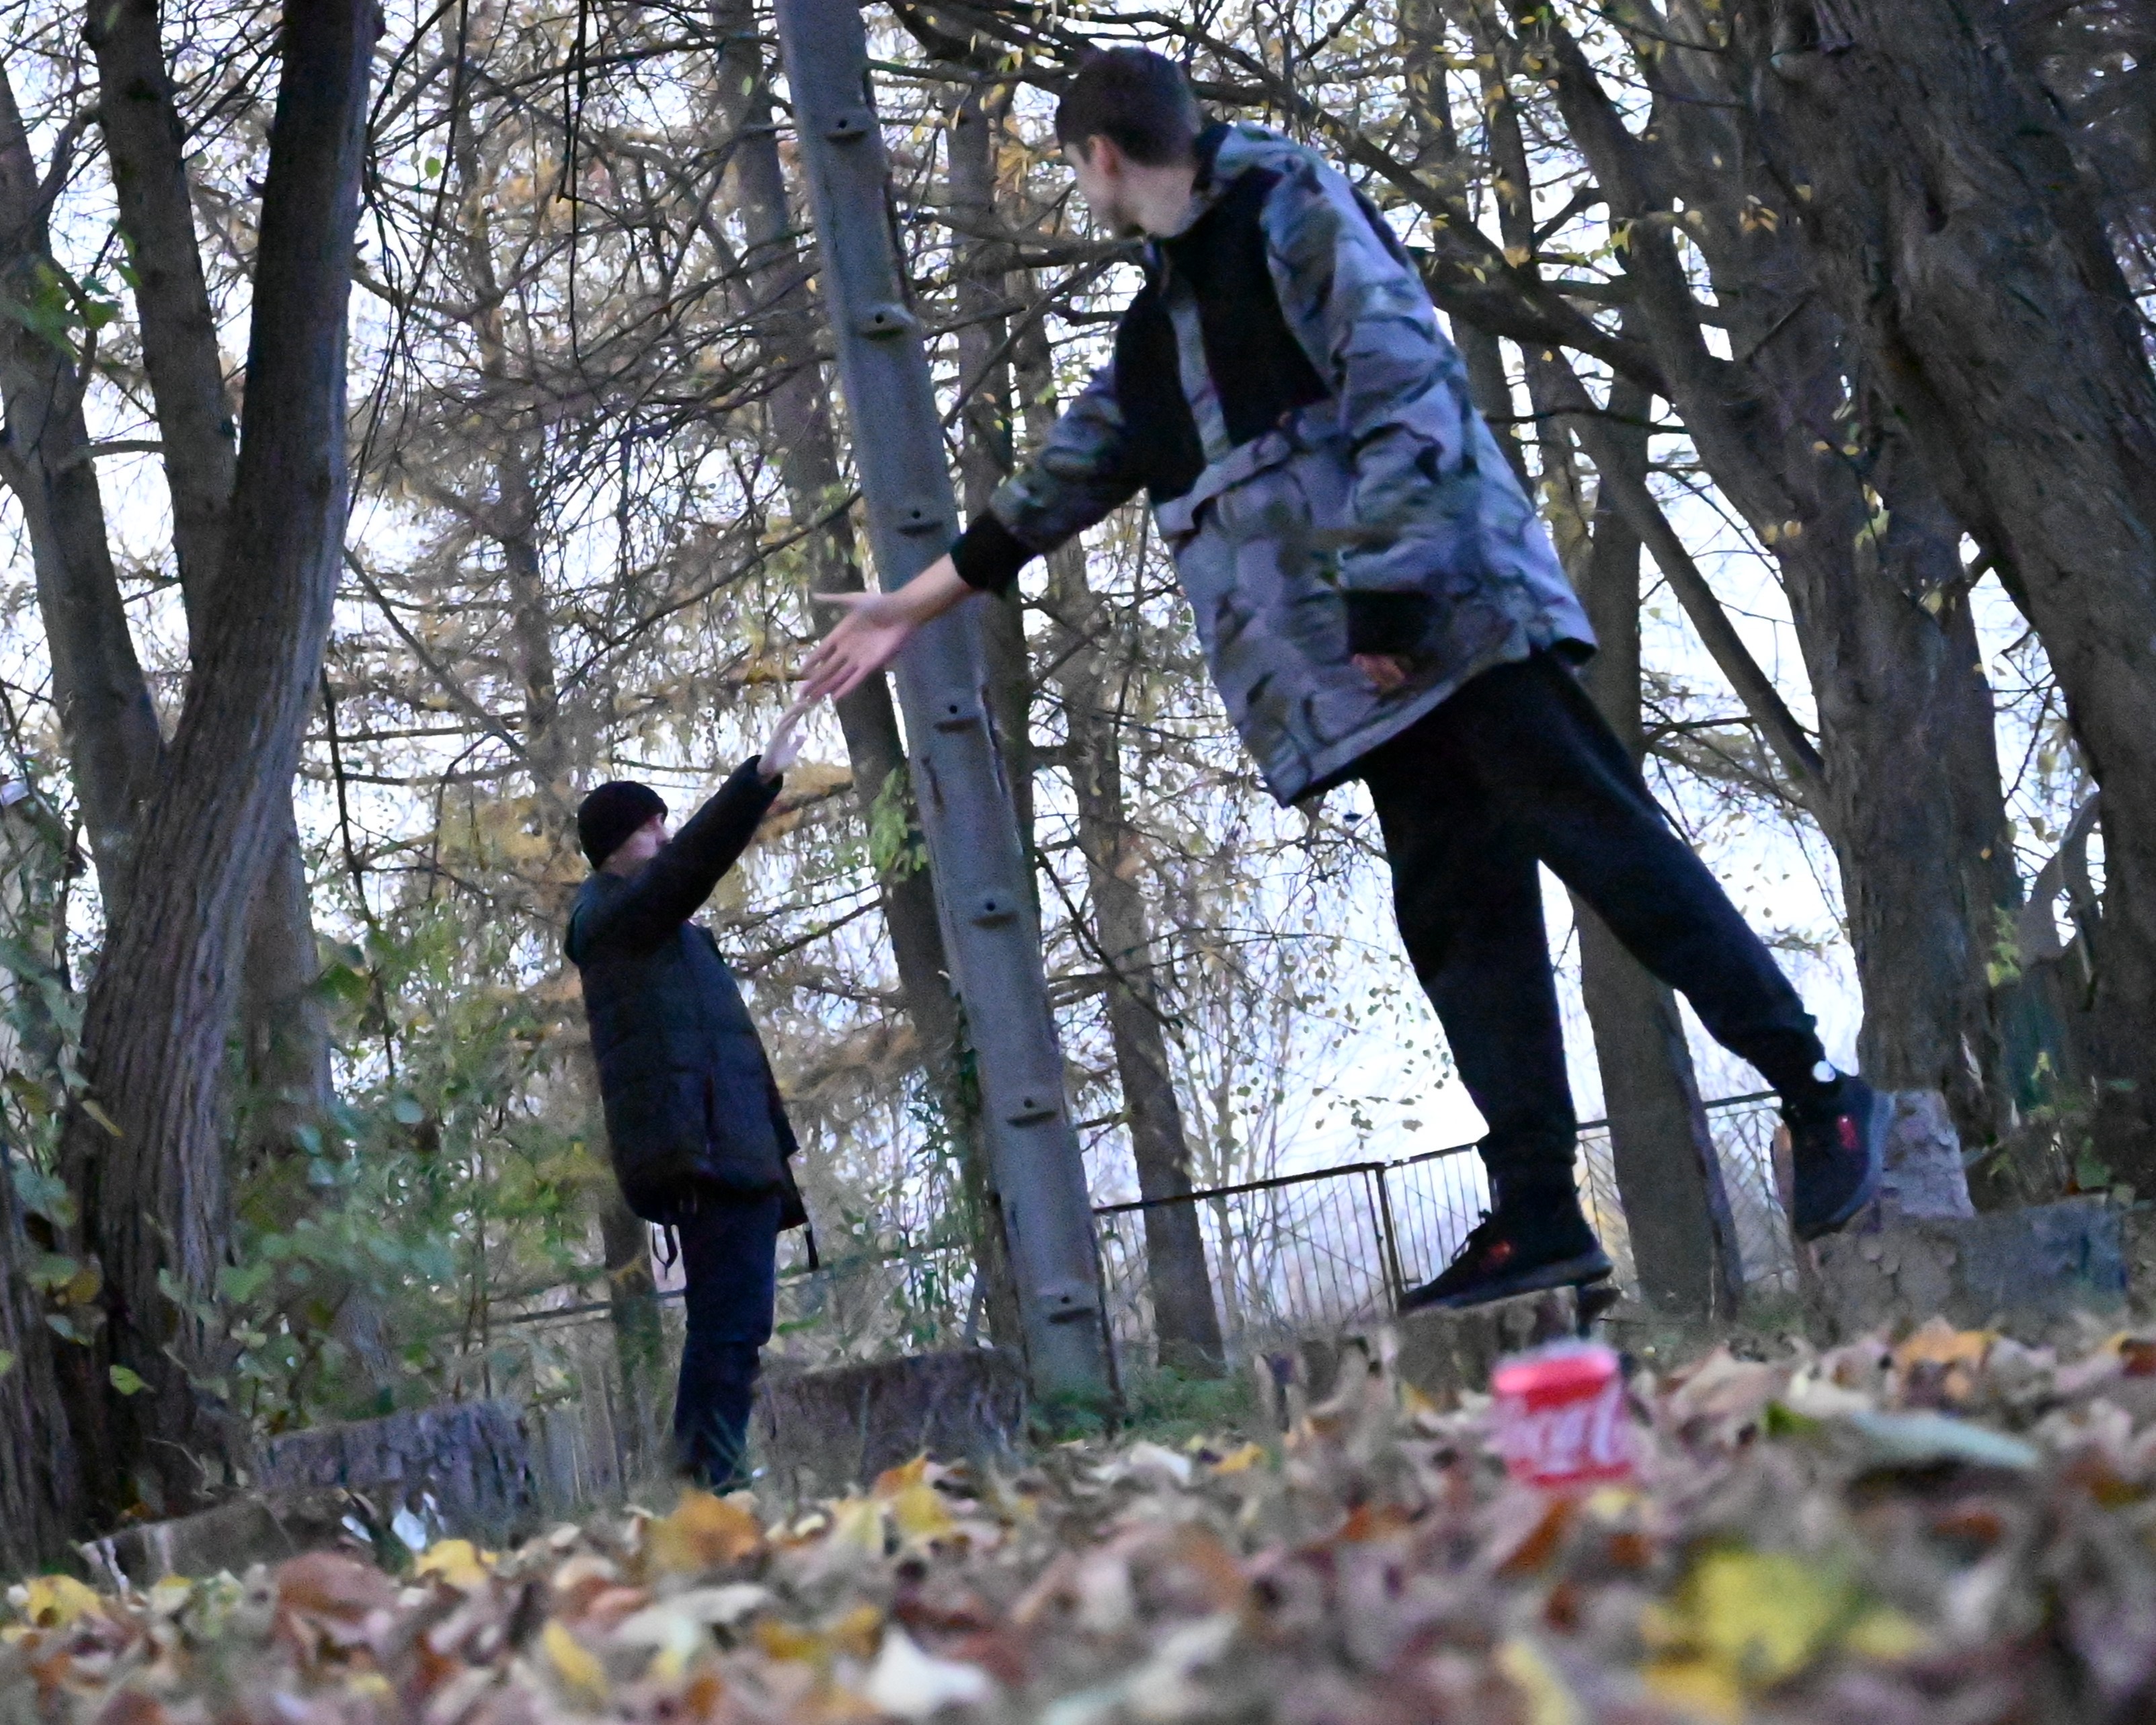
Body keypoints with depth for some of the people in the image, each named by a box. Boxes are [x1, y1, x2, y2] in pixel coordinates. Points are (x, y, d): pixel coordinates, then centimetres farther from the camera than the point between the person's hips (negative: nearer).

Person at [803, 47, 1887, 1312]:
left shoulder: (1290, 209, -1)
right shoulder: (1160, 330, 24)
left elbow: (1402, 384, -12)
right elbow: (1057, 484, 31)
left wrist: (1389, 583, -19)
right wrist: (914, 604, 35)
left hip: (1448, 609, -8)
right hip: (1365, 674, 8)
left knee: (1607, 846, -11)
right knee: (1459, 916, 1)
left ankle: (1821, 1097, -6)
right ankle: (1537, 1217, -1)